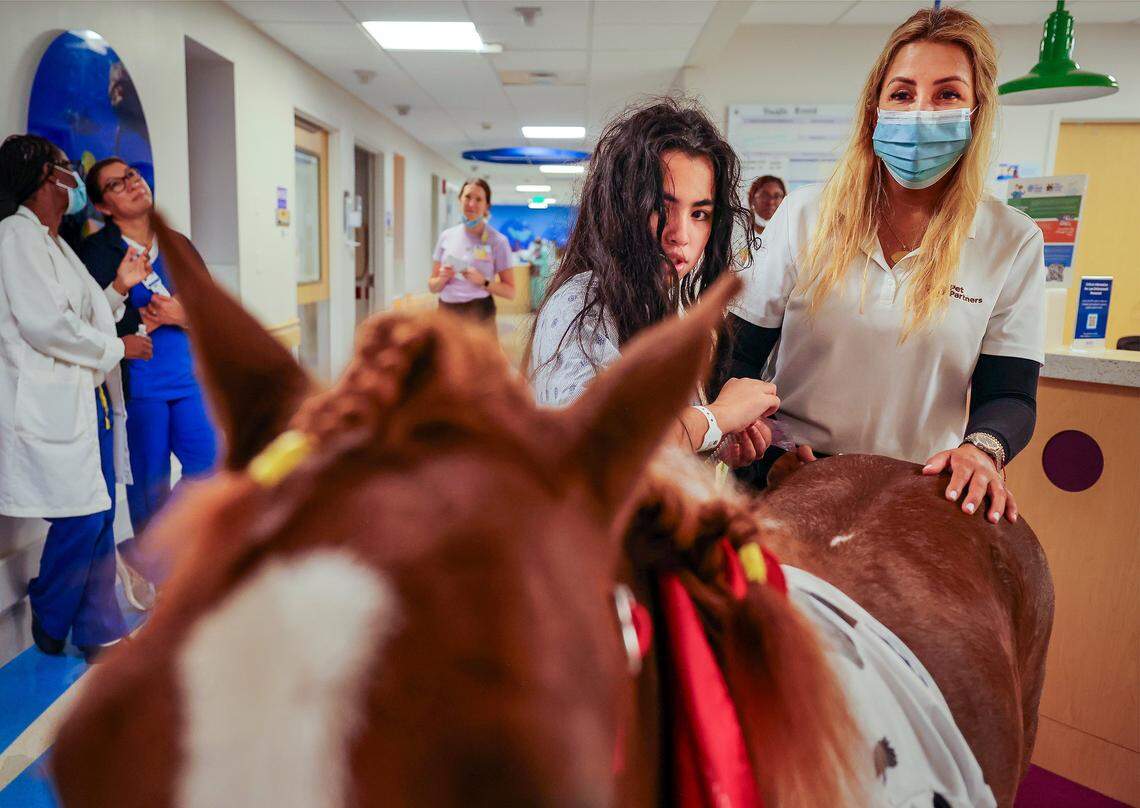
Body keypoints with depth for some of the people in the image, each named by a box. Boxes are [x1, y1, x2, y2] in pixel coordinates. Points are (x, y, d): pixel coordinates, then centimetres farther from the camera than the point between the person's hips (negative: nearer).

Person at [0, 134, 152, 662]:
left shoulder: (53, 243, 21)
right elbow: (45, 326, -17)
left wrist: (118, 289, 12)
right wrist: (118, 348, -8)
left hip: (89, 400, 9)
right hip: (51, 405, -9)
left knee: (99, 518, 9)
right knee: (80, 518, -5)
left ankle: (100, 631, 17)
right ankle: (49, 626, 19)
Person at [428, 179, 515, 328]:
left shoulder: (497, 241, -3)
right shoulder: (446, 236, 8)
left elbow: (510, 292, -3)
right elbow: (432, 286, 13)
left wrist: (483, 282, -17)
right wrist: (442, 279, -9)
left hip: (478, 313, -3)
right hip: (446, 310, 3)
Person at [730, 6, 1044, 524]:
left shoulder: (1014, 243, -1)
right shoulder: (805, 215, -2)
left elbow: (1009, 393, -2)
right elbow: (741, 351, -1)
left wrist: (982, 448, -24)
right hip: (791, 479, 0)